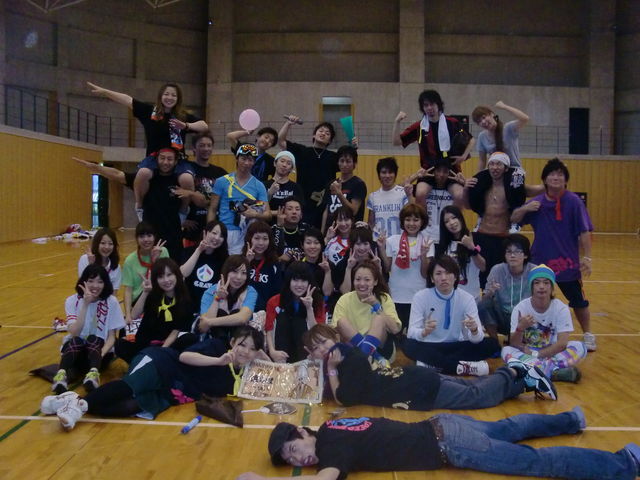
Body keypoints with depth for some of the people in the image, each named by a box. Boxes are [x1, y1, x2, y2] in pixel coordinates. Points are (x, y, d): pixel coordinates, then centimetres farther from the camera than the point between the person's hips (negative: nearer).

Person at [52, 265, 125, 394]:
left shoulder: (111, 302, -7)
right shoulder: (72, 301, -6)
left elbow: (111, 336, -6)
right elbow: (74, 332, -19)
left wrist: (101, 353, -27)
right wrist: (85, 304, -27)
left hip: (99, 348, 0)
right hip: (76, 350, 0)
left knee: (93, 339, -32)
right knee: (76, 340, -32)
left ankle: (94, 375, -54)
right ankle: (61, 376, -51)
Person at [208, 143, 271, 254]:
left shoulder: (259, 186, 8)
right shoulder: (222, 181, 7)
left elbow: (268, 215, 4)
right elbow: (212, 210, 8)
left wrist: (255, 214, -16)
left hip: (247, 233, 0)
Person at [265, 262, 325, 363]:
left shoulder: (317, 301, -2)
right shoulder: (274, 302, 0)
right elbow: (269, 330, -6)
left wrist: (309, 308, -22)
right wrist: (272, 351, -25)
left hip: (307, 352, 0)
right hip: (281, 354, 1)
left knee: (300, 320, -21)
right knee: (283, 316, -19)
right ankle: (281, 363, -28)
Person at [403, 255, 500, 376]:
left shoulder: (466, 298, -7)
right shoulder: (420, 297, -12)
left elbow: (476, 339, -13)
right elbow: (411, 333, -19)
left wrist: (474, 330, -37)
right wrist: (424, 332, -42)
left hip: (456, 347, 3)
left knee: (492, 344, -19)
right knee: (409, 345, -32)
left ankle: (432, 363, -25)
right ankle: (462, 367, -29)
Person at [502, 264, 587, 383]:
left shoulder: (561, 308, -10)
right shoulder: (520, 308, -11)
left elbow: (562, 343, -16)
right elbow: (514, 344, -14)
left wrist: (536, 354, -22)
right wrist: (520, 328, -34)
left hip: (552, 353, 0)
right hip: (527, 352, 0)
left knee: (579, 347, -24)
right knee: (506, 350, -29)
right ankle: (556, 371, -38)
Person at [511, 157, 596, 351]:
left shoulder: (573, 201, -8)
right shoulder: (537, 202, 2)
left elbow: (584, 232, -10)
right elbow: (514, 220, 5)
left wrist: (587, 257, -14)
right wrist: (525, 208, -14)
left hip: (568, 262, -2)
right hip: (540, 261, 3)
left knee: (578, 301, 9)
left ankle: (588, 335, 28)